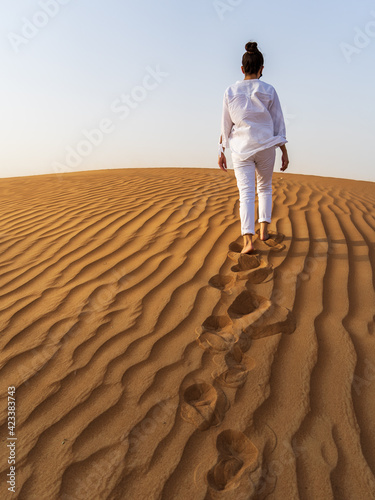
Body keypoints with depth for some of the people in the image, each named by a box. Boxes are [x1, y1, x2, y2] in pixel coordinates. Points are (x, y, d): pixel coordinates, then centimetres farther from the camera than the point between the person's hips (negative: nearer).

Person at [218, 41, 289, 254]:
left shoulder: (231, 91, 1)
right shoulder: (269, 91, -1)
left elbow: (226, 125, 4)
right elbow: (278, 123, 0)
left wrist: (222, 152, 11)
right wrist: (284, 152, 4)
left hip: (241, 149, 0)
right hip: (265, 147, 0)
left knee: (246, 194, -3)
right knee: (265, 188, 20)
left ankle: (248, 240, -15)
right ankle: (264, 230, 17)